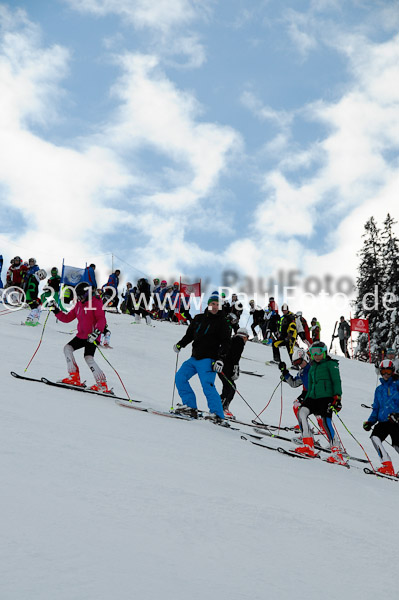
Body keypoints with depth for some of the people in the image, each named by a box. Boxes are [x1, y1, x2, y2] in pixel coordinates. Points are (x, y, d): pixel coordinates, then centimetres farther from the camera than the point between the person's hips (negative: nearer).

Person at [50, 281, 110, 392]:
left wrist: (96, 332, -32)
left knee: (88, 358, -19)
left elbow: (102, 320, -18)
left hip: (92, 337, -8)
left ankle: (102, 384, -16)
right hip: (81, 336, 8)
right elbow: (67, 318, 18)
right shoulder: (79, 305, 15)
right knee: (67, 348, -6)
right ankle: (75, 377, -5)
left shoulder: (95, 302, -9)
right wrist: (56, 310, 7)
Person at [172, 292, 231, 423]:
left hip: (208, 360, -7)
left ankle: (217, 414, -17)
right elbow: (190, 334, 23)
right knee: (180, 377, -1)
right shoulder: (199, 318, 12)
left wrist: (220, 358, -18)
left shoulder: (221, 321, -2)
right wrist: (180, 344, 8)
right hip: (195, 358, 7)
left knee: (207, 385, -18)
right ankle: (190, 406, 1)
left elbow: (225, 342, -7)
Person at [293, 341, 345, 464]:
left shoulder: (331, 364, 4)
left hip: (326, 397, -6)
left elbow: (336, 381, -4)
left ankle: (337, 453, -11)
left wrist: (337, 397, -16)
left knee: (326, 422, -18)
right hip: (313, 397, 6)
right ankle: (309, 446, -24)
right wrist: (305, 399, 21)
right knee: (301, 412, -20)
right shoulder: (312, 367, 25)